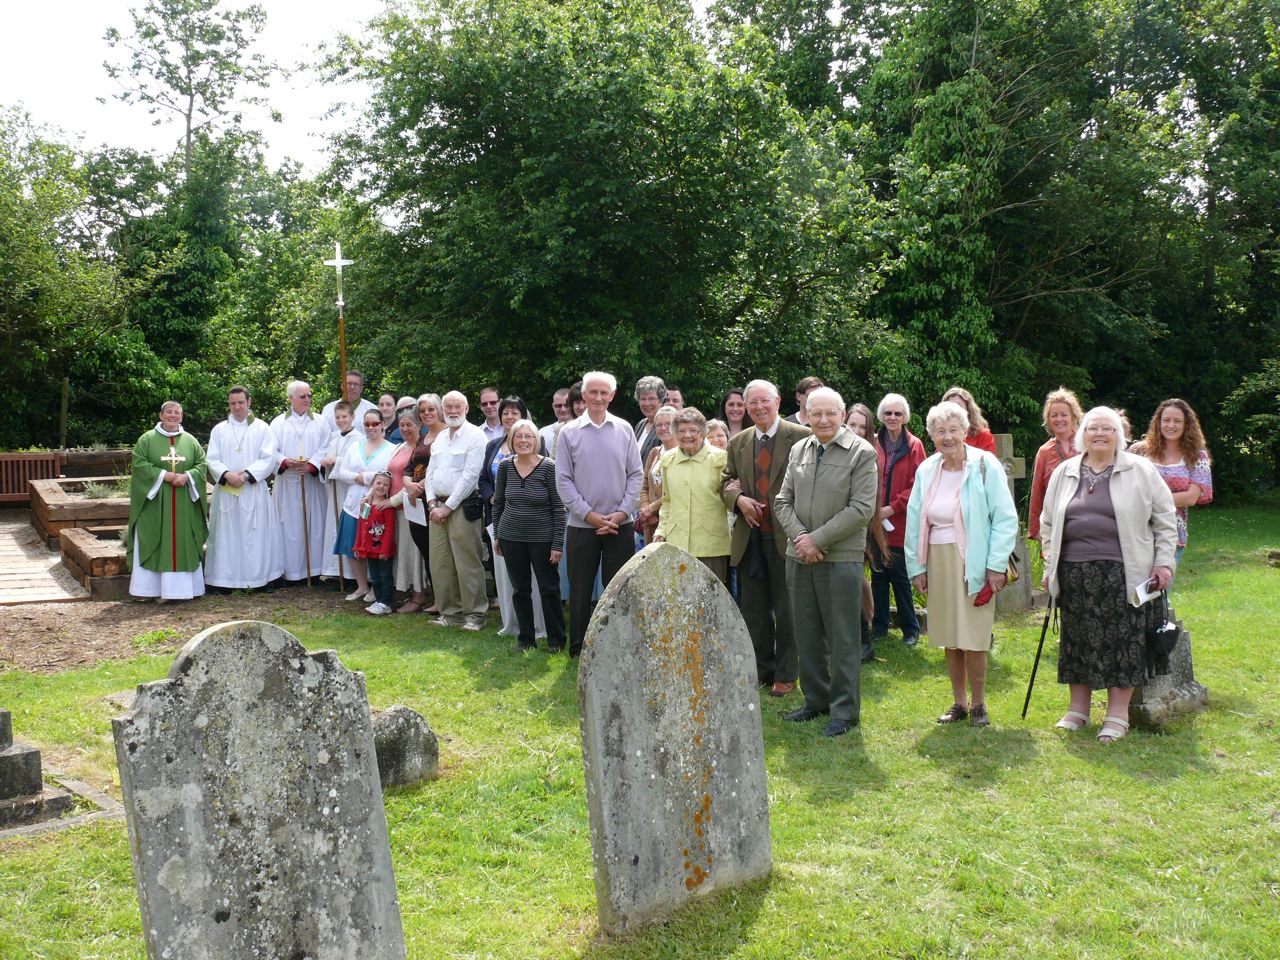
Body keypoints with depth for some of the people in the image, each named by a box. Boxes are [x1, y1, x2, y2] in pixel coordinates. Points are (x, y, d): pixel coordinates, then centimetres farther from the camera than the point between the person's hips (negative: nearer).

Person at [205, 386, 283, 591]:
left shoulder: (262, 428, 4)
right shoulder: (219, 430, 10)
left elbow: (268, 459, -3)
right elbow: (212, 459, 4)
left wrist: (246, 474, -14)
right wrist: (227, 474, -14)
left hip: (254, 491, -2)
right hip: (226, 492, 2)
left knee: (254, 535, 0)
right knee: (227, 536, 2)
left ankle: (256, 576, 6)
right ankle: (227, 579, 6)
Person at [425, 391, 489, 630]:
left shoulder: (474, 435, -7)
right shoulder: (440, 438, 17)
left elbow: (469, 475, -13)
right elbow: (430, 472, 17)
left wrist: (448, 507, -13)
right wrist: (432, 503, 1)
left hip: (463, 507, -7)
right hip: (438, 507, 7)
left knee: (468, 563, -6)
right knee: (440, 563, 8)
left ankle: (475, 614, 2)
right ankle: (449, 612, 18)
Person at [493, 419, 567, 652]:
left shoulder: (549, 467, -10)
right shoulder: (506, 466, 1)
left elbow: (558, 508, -8)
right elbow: (498, 503, 12)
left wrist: (558, 544, -11)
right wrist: (497, 536, 11)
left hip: (542, 539, -3)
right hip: (511, 537, 3)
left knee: (549, 589, 4)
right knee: (520, 589, 10)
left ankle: (556, 639, 16)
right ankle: (526, 637, 23)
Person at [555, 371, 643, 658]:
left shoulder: (624, 430, 3)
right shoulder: (569, 433, -1)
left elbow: (635, 474, 3)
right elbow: (563, 480, -3)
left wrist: (622, 512, -7)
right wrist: (589, 514, -10)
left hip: (620, 525, 1)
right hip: (581, 525, -1)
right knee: (580, 590, 6)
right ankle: (578, 650, 18)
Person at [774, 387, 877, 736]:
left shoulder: (862, 453, -5)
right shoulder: (799, 450, 11)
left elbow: (862, 508, -12)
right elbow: (784, 500, 11)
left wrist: (817, 539, -14)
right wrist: (799, 537, -7)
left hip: (840, 559, -5)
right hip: (798, 557, 5)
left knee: (842, 639, 1)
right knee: (807, 636, 13)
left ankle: (845, 711, 12)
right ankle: (816, 700, 27)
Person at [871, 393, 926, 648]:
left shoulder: (914, 446, -2)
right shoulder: (873, 445, 4)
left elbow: (917, 486, -6)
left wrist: (892, 508, -13)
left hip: (900, 524, -3)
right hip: (874, 523, 3)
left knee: (899, 577, 0)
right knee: (878, 575, 9)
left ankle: (910, 628, 14)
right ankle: (880, 625, 20)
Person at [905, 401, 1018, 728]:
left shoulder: (985, 466, -7)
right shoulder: (926, 471, 6)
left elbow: (1005, 518, -8)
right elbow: (914, 521, 11)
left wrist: (996, 564, -12)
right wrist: (916, 566, 7)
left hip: (973, 563, -4)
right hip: (938, 563, 5)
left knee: (973, 639, -4)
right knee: (949, 639, 10)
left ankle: (978, 704, 13)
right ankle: (959, 702, 23)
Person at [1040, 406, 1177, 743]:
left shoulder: (1140, 471, 3)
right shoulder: (1064, 473, 11)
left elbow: (1165, 519, 5)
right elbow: (1048, 523, 17)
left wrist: (1163, 562, -1)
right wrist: (1050, 567, 13)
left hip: (1123, 574, -3)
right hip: (1074, 574, 3)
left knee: (1122, 641, -1)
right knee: (1078, 640, 8)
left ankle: (1117, 715, 10)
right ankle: (1078, 709, 20)